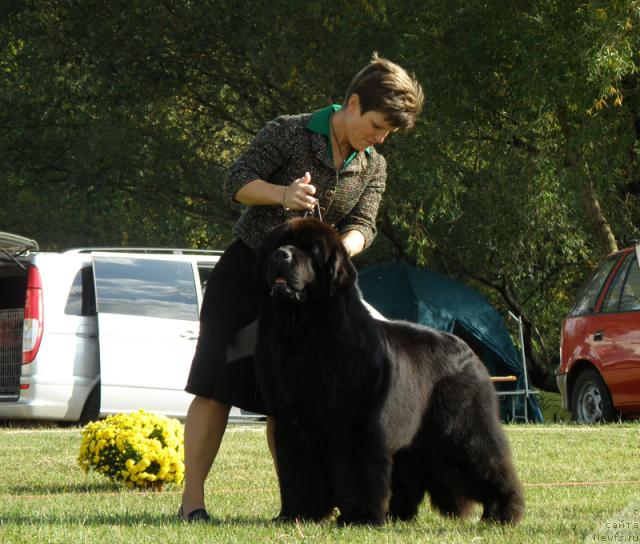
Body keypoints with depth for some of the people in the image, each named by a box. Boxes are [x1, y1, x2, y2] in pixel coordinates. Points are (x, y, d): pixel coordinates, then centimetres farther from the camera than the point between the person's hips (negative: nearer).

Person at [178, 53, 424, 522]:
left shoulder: (373, 167, 4)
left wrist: (342, 249, -25)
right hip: (246, 272, -4)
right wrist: (281, 194, -29)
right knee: (216, 386, -8)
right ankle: (192, 500, -6)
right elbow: (237, 181, -10)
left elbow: (362, 224, -2)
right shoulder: (289, 134, -10)